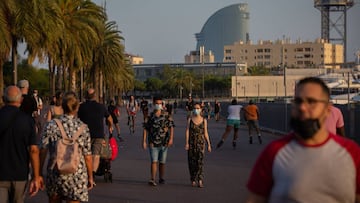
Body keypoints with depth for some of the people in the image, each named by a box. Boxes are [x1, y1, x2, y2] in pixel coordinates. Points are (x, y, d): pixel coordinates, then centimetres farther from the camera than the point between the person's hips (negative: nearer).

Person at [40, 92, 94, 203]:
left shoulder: (51, 125, -4)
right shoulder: (82, 127, -7)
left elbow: (43, 151, -4)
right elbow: (87, 156, -4)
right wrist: (90, 177, 8)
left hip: (54, 173, 2)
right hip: (77, 175, -2)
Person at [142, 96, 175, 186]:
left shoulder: (166, 116, 3)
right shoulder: (150, 116, 2)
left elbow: (171, 127, -2)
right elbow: (145, 129, 2)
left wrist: (171, 138, -15)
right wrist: (144, 141, -5)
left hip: (164, 143, 2)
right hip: (153, 143, -2)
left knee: (162, 162, 10)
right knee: (154, 161, -12)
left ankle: (161, 178, 23)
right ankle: (152, 179, -16)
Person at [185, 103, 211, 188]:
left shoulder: (204, 120, 7)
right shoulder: (190, 119, 4)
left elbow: (205, 133, 9)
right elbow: (187, 132, -1)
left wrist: (209, 145, 6)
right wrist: (186, 143, -11)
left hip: (201, 142, 0)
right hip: (192, 142, 0)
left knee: (200, 161, -12)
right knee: (192, 162, 3)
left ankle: (200, 181, -19)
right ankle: (193, 180, 15)